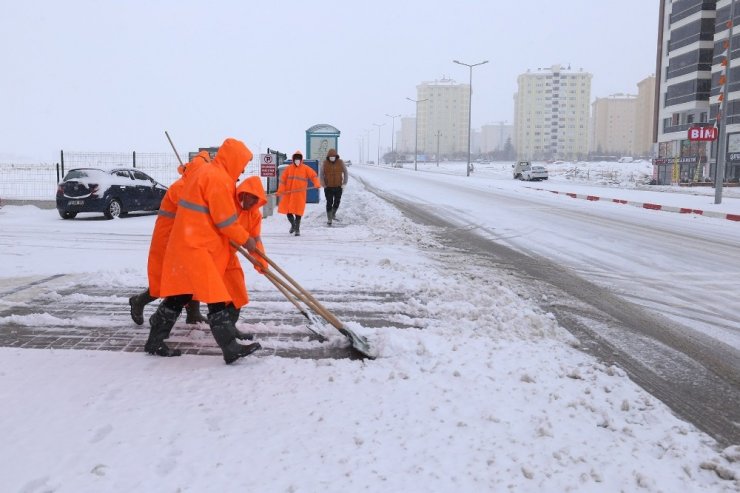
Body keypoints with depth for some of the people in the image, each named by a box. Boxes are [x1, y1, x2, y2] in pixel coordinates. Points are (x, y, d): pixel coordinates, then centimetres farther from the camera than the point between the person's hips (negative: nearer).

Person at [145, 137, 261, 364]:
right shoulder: (218, 178, -16)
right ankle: (231, 349, -7)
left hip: (186, 242, 10)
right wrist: (245, 240, -1)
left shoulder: (205, 171, 16)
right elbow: (226, 220, -15)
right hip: (196, 246, -10)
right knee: (215, 296, -9)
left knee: (179, 294, 15)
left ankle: (155, 342, 24)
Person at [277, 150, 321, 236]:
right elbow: (283, 180, 2)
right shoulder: (288, 168, 4)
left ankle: (297, 229, 14)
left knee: (298, 212, 0)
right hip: (288, 193, 2)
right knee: (288, 211, 5)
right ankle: (293, 225, 31)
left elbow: (313, 175, -7)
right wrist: (280, 191, -6)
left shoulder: (306, 168, 1)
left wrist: (317, 184, -25)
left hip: (300, 194, -2)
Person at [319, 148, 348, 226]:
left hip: (338, 186, 2)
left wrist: (344, 183, -4)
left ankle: (333, 214, 36)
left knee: (337, 202, 10)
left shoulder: (340, 162, -5)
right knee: (329, 203, -3)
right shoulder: (324, 163, -7)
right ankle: (329, 219, 5)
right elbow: (321, 174, -2)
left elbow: (345, 173, 2)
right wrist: (323, 184, -11)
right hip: (328, 187, -2)